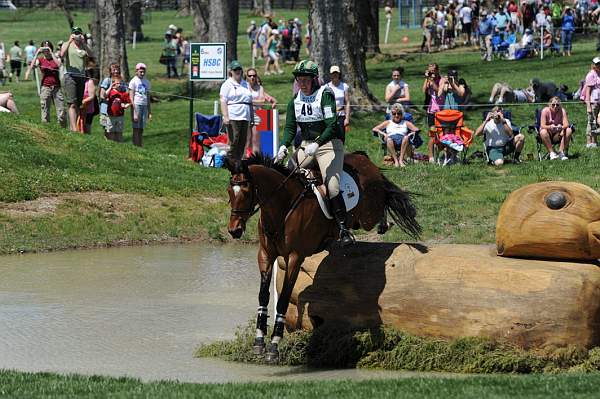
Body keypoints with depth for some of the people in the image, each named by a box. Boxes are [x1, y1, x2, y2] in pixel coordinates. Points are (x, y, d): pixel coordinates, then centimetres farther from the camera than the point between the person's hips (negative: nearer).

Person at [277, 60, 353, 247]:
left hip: (328, 144, -6)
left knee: (332, 186, -21)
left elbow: (332, 126, -20)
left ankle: (343, 229, -15)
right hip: (306, 145, 6)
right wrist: (284, 146, -12)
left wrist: (317, 144, -33)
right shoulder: (295, 101, 8)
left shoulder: (325, 95, -11)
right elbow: (290, 127, 8)